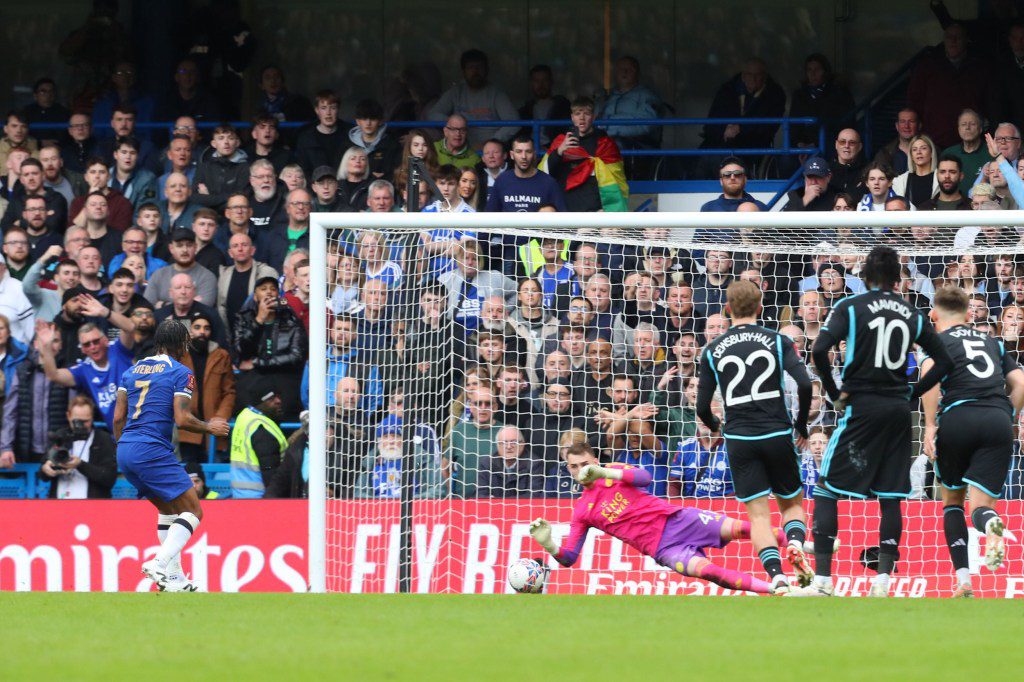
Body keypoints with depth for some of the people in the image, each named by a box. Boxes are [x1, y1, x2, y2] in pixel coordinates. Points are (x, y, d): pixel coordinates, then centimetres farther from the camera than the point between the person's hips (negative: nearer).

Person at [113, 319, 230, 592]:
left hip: (125, 450, 8)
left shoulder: (132, 371, 17)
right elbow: (182, 419, -12)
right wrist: (209, 427, 5)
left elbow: (118, 418, 14)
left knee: (169, 509, 21)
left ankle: (174, 576, 15)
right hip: (153, 451, -8)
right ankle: (159, 564, -21)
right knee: (193, 511, -2)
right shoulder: (180, 373, -3)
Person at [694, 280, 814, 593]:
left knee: (758, 514, 2)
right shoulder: (778, 341, 2)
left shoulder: (713, 351, 4)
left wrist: (715, 426, 27)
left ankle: (776, 576, -18)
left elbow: (703, 407, 4)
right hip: (777, 435, 0)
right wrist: (801, 424, 6)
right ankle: (795, 544, -16)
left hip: (739, 439, 0)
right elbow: (804, 385, -10)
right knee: (792, 504, 16)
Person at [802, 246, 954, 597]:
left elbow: (820, 350, -15)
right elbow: (944, 361, 11)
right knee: (891, 497, 8)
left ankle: (822, 578, -7)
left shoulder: (850, 307, -3)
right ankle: (883, 579, 1)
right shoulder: (912, 314, 8)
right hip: (898, 410, 3)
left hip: (862, 407, -3)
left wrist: (834, 394, -3)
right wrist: (912, 393, 14)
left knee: (827, 489, 3)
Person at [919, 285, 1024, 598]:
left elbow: (929, 373, -8)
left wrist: (930, 425, -10)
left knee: (952, 501, 19)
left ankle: (963, 580, 5)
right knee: (980, 505, 0)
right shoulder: (992, 342, 25)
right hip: (998, 421, 2)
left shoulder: (937, 340, 13)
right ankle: (992, 524, -41)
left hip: (958, 417, -2)